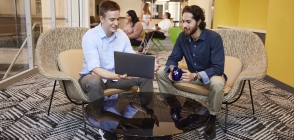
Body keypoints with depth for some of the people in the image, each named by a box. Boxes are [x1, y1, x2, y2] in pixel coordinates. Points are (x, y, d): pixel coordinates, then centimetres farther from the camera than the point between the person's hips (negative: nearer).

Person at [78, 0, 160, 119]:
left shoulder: (122, 35, -3)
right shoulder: (90, 37, -21)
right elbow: (95, 69, -31)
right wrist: (117, 76, -48)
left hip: (116, 76, 5)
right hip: (93, 76, -5)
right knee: (94, 83, -41)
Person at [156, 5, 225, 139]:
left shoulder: (214, 38, -25)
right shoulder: (182, 37, -9)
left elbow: (218, 68, -30)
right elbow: (173, 58, -3)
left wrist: (195, 76, -46)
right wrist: (171, 69, -29)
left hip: (211, 74, -5)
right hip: (192, 74, 5)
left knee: (217, 84, -41)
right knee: (161, 73, -9)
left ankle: (211, 118, -13)